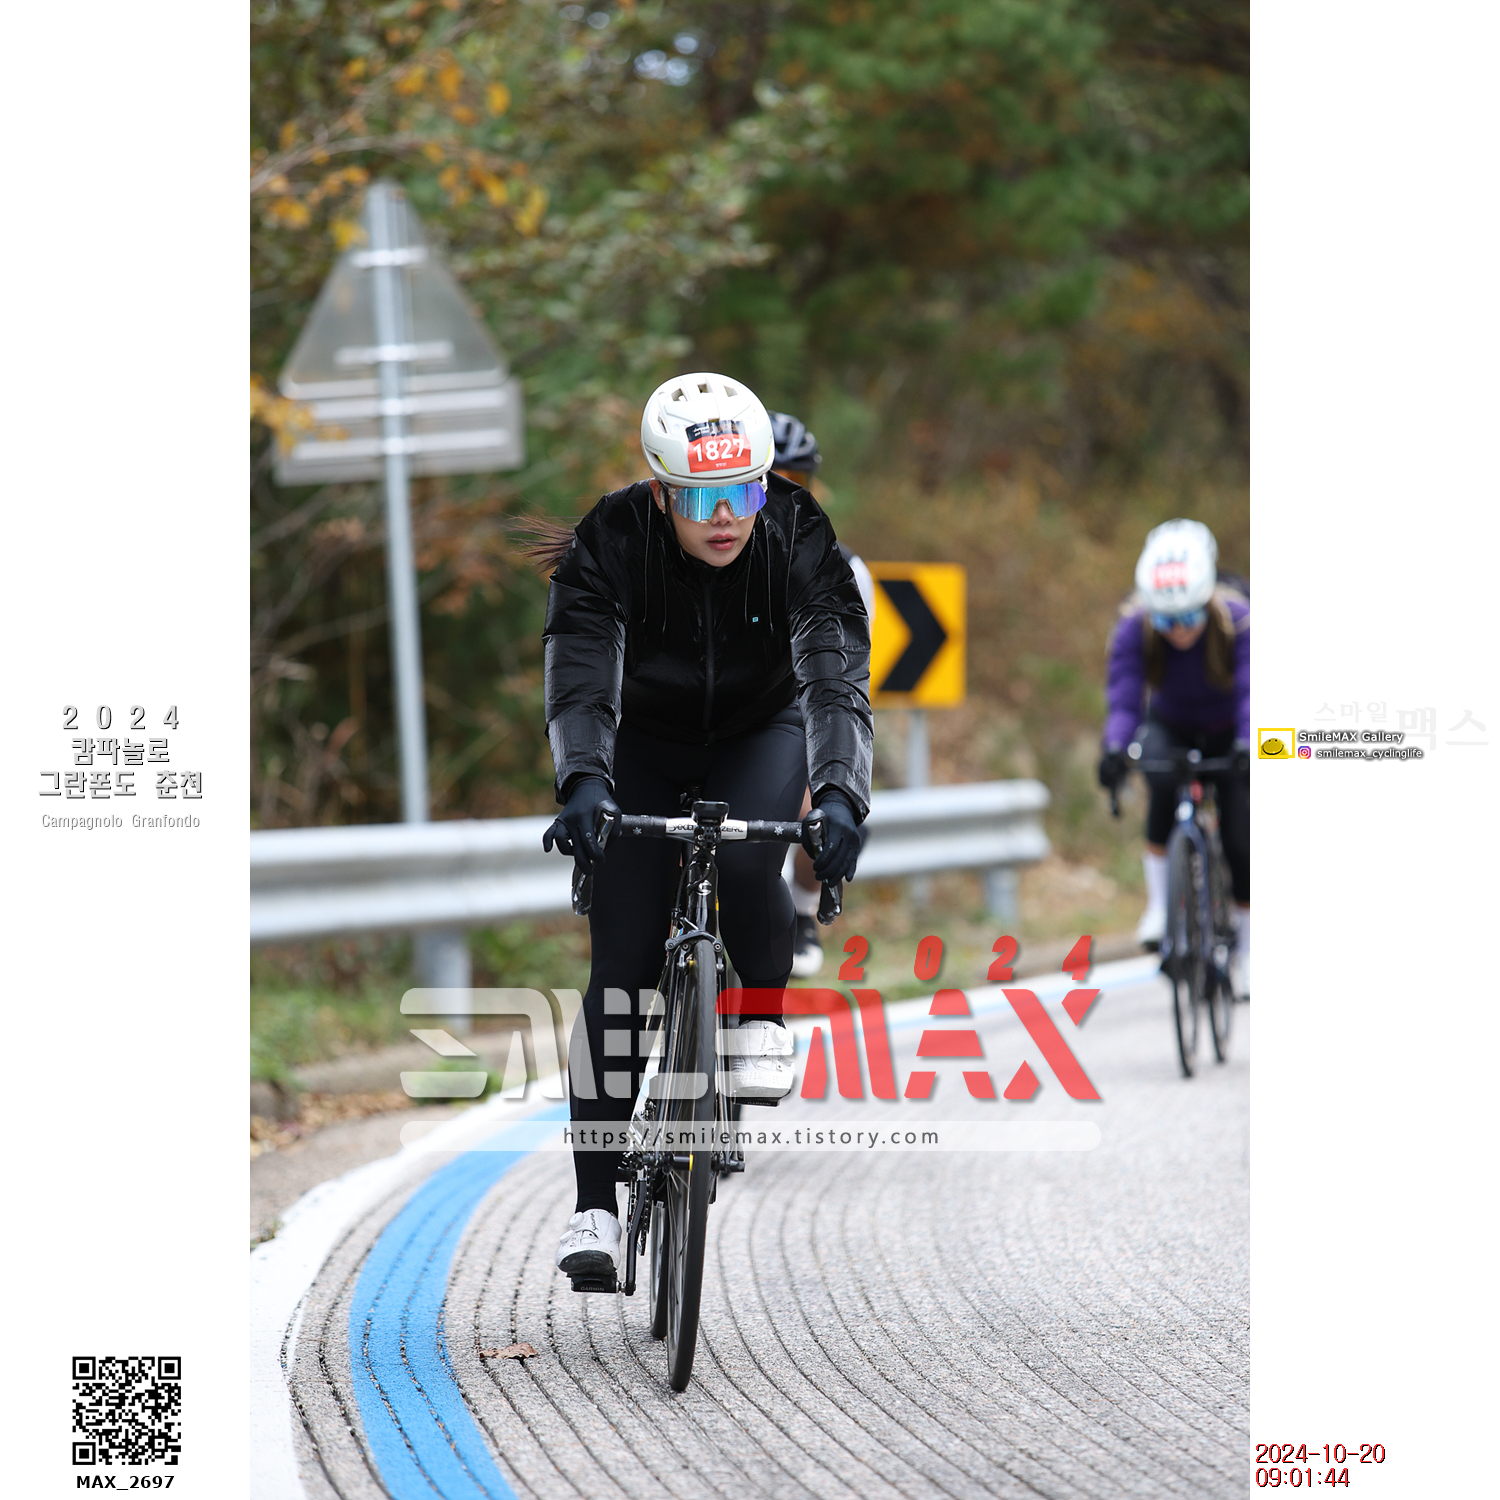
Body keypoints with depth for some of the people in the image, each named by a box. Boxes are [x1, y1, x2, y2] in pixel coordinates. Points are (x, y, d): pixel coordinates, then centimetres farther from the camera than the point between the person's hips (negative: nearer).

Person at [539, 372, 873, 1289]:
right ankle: (596, 1204, -7)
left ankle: (763, 1016, -1)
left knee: (745, 863, -33)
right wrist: (583, 782, -58)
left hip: (759, 731, 0)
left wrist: (841, 792, -53)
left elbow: (838, 677, -36)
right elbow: (582, 678, -39)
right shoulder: (610, 544, -28)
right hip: (643, 742, 0)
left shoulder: (801, 539, -27)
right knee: (622, 961, -11)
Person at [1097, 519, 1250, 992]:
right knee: (1164, 781, -34)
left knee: (1240, 839, -10)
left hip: (1227, 735, 0)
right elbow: (1124, 694, -35)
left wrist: (1249, 746, -58)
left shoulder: (1238, 620, -32)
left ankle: (1246, 949, 11)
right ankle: (1159, 904, -20)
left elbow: (1250, 691, -41)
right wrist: (1115, 749, -54)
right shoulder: (1135, 627, -28)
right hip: (1170, 727, 0)